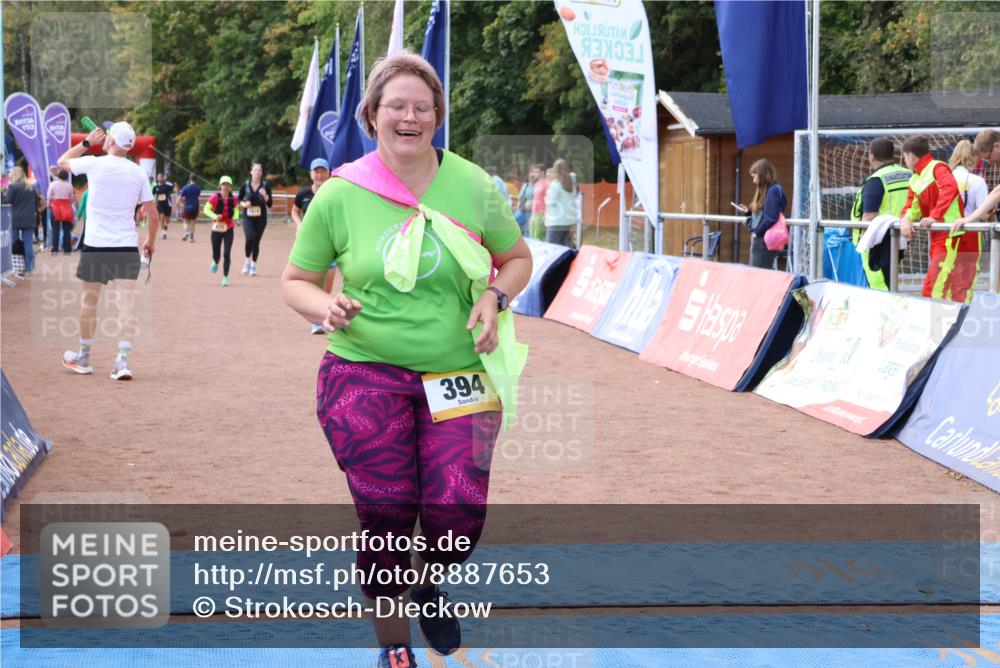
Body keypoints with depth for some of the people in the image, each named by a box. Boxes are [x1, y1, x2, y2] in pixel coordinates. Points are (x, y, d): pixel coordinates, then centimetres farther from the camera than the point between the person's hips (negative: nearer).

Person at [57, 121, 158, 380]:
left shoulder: (94, 164, -6)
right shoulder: (138, 172, 2)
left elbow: (63, 161, 14)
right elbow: (152, 214, 5)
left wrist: (87, 142, 22)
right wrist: (151, 240, 19)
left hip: (96, 246, -1)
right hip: (128, 247, 1)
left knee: (89, 302, 14)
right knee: (126, 305, -1)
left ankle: (83, 358, 27)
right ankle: (122, 361, -10)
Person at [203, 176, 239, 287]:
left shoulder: (233, 199, -2)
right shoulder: (215, 197, -11)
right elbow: (206, 209, -9)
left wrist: (235, 219, -4)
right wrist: (215, 216, -26)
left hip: (229, 229, 1)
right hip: (217, 228, -1)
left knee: (227, 254, -8)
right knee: (216, 253, 8)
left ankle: (225, 277, 0)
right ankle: (215, 263, 46)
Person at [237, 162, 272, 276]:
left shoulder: (265, 185, -1)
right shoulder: (245, 185, 0)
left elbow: (270, 204, 0)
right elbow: (239, 200, 9)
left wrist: (265, 195, -18)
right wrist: (243, 204, -12)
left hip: (261, 217, 1)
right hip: (248, 217, -1)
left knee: (256, 241, 3)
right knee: (250, 238, -19)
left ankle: (253, 265, 21)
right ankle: (247, 260, 5)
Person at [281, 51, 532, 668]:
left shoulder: (473, 188, 2)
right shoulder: (339, 195, 0)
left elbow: (518, 258, 15)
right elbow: (296, 280, 10)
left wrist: (495, 296, -6)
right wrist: (325, 306, -13)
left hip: (457, 374, 1)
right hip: (365, 373, -1)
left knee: (459, 512, -9)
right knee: (387, 513, -1)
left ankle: (427, 583, 29)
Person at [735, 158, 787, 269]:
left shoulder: (774, 191, -14)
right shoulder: (765, 191, 16)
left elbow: (771, 218, -21)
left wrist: (757, 232, -14)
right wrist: (748, 211, 11)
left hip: (765, 240, -10)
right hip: (759, 239, 10)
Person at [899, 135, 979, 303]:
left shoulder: (937, 167, -8)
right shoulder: (914, 180, 17)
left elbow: (950, 188, -26)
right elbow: (911, 207, 17)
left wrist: (934, 216, -32)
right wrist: (905, 220, -6)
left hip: (954, 238, -9)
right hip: (939, 240, 9)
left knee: (933, 290, -11)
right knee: (959, 295, 11)